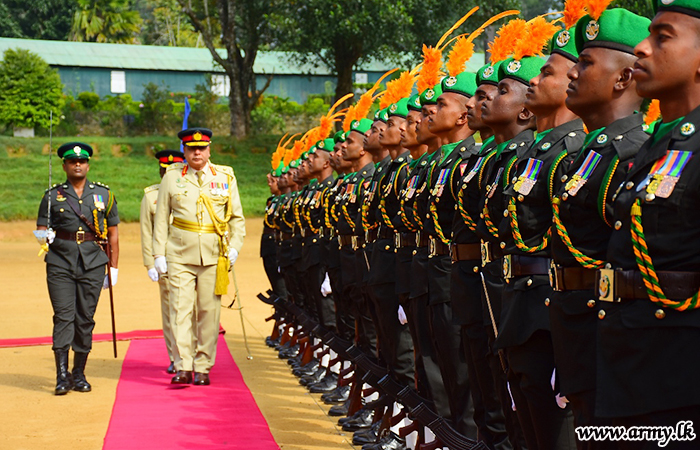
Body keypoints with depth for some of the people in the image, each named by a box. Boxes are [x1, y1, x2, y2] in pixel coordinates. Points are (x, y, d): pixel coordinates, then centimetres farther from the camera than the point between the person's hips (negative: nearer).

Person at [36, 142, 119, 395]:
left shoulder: (103, 194, 9)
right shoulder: (52, 196, 7)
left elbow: (112, 232, 11)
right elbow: (40, 229, 10)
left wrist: (113, 268, 7)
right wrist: (43, 236, -15)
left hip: (93, 265, 1)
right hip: (60, 266, -1)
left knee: (86, 318, 4)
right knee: (63, 317, -7)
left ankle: (79, 374, 14)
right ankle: (62, 376, -5)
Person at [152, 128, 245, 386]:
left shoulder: (225, 177, 7)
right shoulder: (172, 176, 6)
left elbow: (237, 217, 12)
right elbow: (161, 218, 9)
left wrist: (234, 247, 0)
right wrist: (159, 254, 4)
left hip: (213, 255, 1)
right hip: (180, 254, -1)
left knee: (209, 311, 3)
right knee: (181, 309, -7)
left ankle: (203, 368, 12)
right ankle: (183, 368, -6)